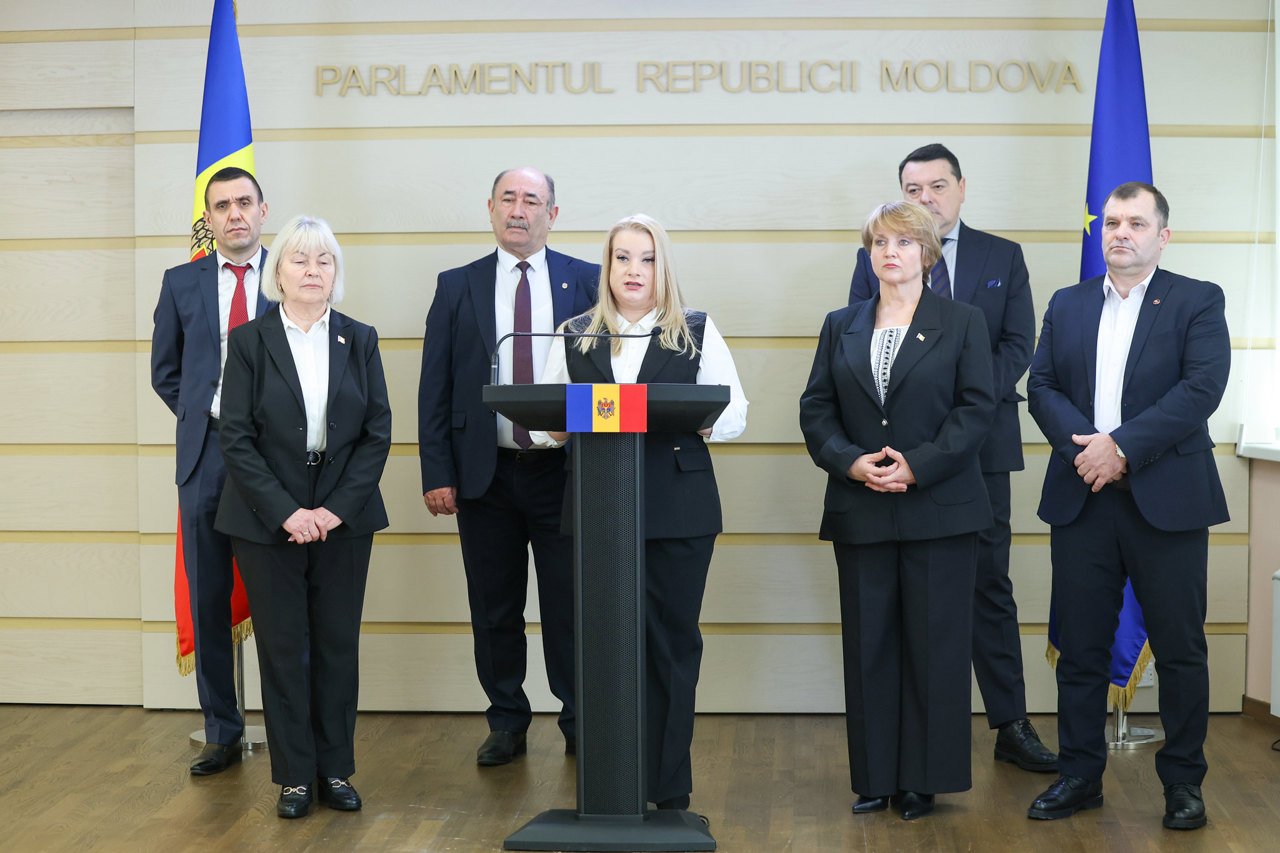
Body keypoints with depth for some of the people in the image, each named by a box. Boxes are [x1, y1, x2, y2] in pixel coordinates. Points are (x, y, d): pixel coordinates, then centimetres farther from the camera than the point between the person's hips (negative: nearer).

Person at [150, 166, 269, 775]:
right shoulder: (181, 283, 12)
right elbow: (165, 371, 17)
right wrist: (209, 413, 4)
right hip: (207, 453, 2)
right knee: (208, 599, 5)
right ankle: (221, 733, 15)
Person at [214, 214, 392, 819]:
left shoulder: (360, 340, 6)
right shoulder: (250, 342, 0)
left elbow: (378, 433, 2)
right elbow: (237, 438, -5)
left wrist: (336, 509, -9)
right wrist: (286, 512, -14)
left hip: (344, 517, 2)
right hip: (268, 520, -2)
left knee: (338, 644, 6)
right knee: (283, 646, 3)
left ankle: (336, 768, 17)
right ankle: (295, 775, 13)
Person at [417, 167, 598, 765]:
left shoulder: (587, 282, 5)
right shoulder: (457, 287, 7)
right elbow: (434, 388, 5)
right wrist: (437, 473, -3)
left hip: (563, 471, -1)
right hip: (485, 474, 1)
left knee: (570, 606, 3)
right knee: (494, 610, 8)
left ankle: (579, 722, 16)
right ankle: (506, 724, 21)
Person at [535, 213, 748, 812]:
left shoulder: (698, 332, 9)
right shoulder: (574, 336, 14)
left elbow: (733, 414, 5)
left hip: (678, 509, -1)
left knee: (673, 643, 1)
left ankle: (670, 789, 10)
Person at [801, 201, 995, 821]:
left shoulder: (962, 322, 4)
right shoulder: (841, 327, 13)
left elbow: (976, 408, -4)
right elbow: (816, 409, 7)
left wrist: (918, 466, -16)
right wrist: (851, 463, -11)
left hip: (938, 509, -3)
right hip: (860, 512, 3)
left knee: (934, 644, 1)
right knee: (868, 645, 5)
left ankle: (924, 780, 11)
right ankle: (875, 777, 15)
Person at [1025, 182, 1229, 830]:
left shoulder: (1197, 302, 2)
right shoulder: (1068, 305, 14)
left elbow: (1203, 387, -11)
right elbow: (1041, 385, 5)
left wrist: (1122, 447, -18)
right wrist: (1082, 444, -13)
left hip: (1167, 502, -3)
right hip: (1081, 502, 3)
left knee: (1180, 650, 4)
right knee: (1081, 648, 8)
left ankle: (1183, 781, 18)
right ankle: (1080, 776, 19)